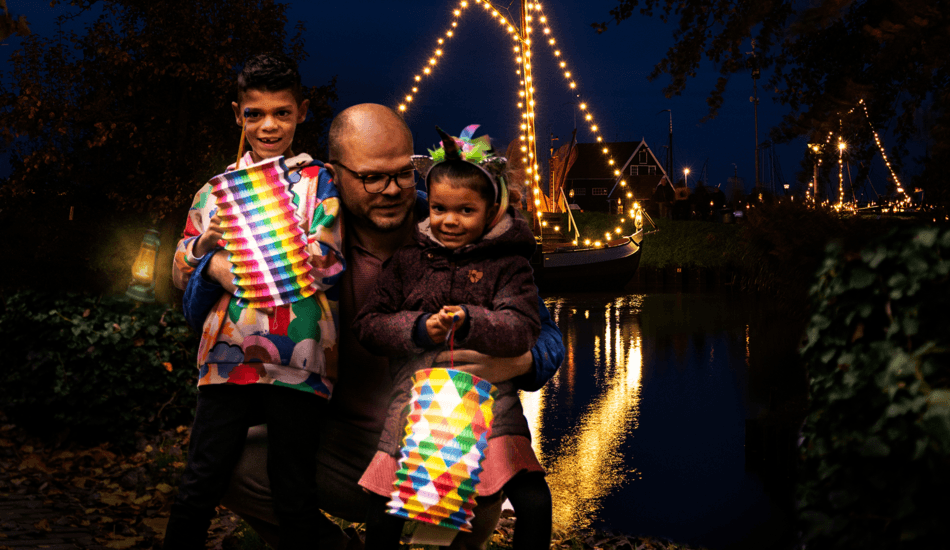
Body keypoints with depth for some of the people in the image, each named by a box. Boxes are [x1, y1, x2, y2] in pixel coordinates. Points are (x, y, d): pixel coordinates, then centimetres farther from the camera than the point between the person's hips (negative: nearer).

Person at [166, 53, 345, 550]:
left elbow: (327, 265, -7)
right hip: (227, 354, 2)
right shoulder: (217, 188, 14)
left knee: (294, 493, 7)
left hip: (296, 360, -2)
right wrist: (205, 242, -7)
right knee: (199, 485, 5)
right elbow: (182, 275, 14)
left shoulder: (319, 183, 6)